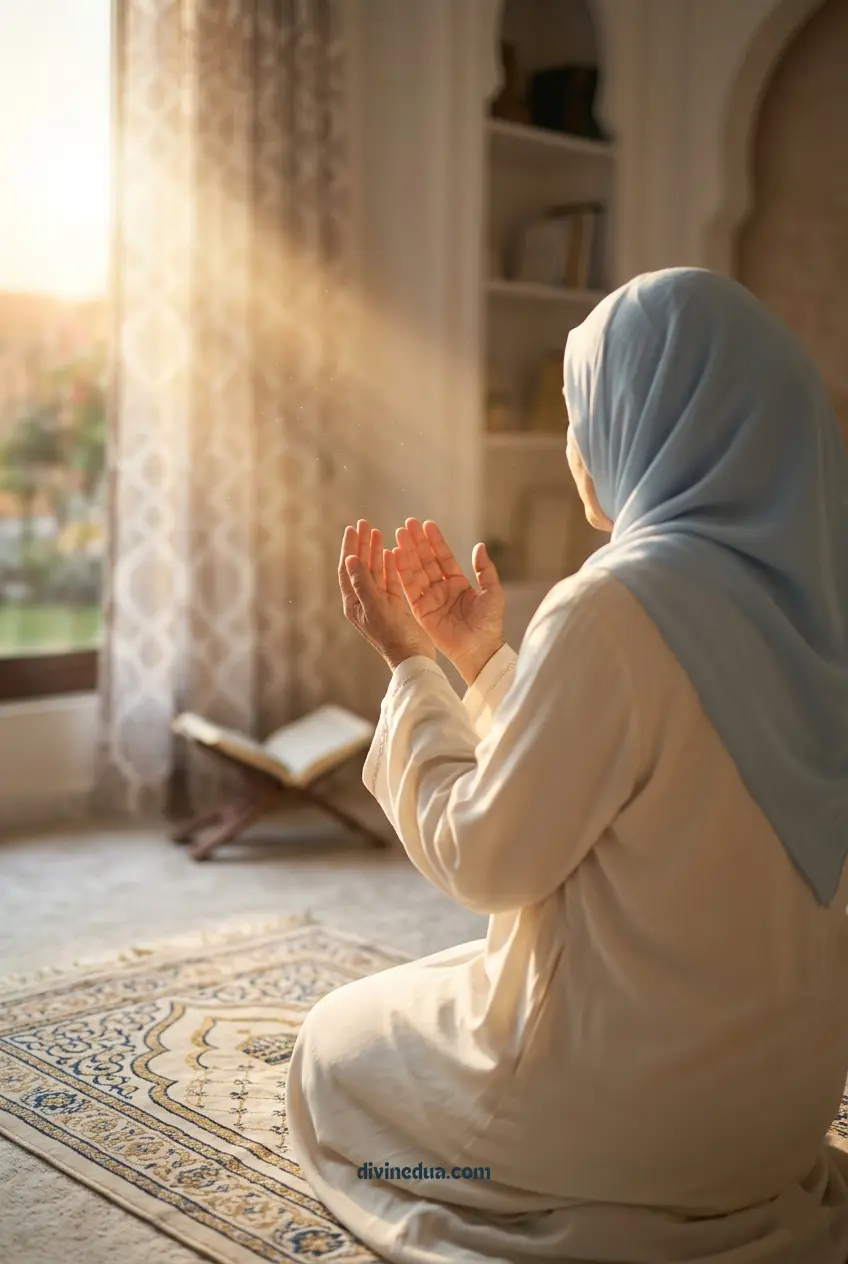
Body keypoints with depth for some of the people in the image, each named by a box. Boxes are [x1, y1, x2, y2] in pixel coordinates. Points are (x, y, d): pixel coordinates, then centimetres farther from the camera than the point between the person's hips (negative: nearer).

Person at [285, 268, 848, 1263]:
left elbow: (482, 858, -16)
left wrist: (409, 666, -6)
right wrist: (484, 657, 10)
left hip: (639, 1102, -7)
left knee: (336, 1048, 18)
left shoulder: (615, 608, -25)